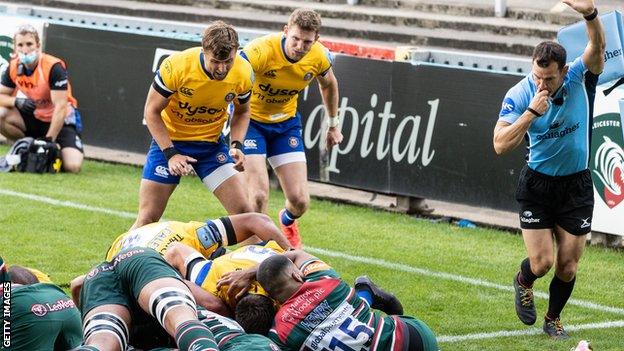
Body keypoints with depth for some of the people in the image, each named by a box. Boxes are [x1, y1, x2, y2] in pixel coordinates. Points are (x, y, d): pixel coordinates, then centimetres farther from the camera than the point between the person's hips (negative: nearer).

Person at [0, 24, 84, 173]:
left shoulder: (54, 67, -24)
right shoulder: (14, 67, -7)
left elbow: (61, 107, -26)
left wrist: (49, 140, -29)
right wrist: (17, 102, -24)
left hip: (60, 120, -5)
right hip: (34, 117, 5)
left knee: (72, 166, -25)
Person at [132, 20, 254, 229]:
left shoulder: (243, 73, -15)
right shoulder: (176, 66, -25)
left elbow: (241, 112, 6)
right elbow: (152, 111, -13)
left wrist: (237, 145, -12)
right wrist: (170, 154, -21)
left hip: (212, 144, 2)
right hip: (169, 141, -2)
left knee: (243, 212, -11)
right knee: (147, 219, -4)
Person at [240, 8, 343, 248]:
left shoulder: (320, 57, -16)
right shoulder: (260, 51, -33)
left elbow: (328, 85, 8)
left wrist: (333, 125, 19)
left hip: (286, 123, 4)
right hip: (251, 120, -4)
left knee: (300, 201, -1)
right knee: (259, 197, -18)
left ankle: (287, 221, 37)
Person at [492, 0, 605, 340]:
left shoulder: (579, 79, -14)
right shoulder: (519, 95, -15)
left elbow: (597, 48, -34)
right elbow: (501, 144, -22)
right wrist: (532, 112, -32)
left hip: (576, 185, 1)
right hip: (537, 185, -1)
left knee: (568, 267, 4)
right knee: (541, 263, -7)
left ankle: (553, 319, 31)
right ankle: (523, 282, 30)